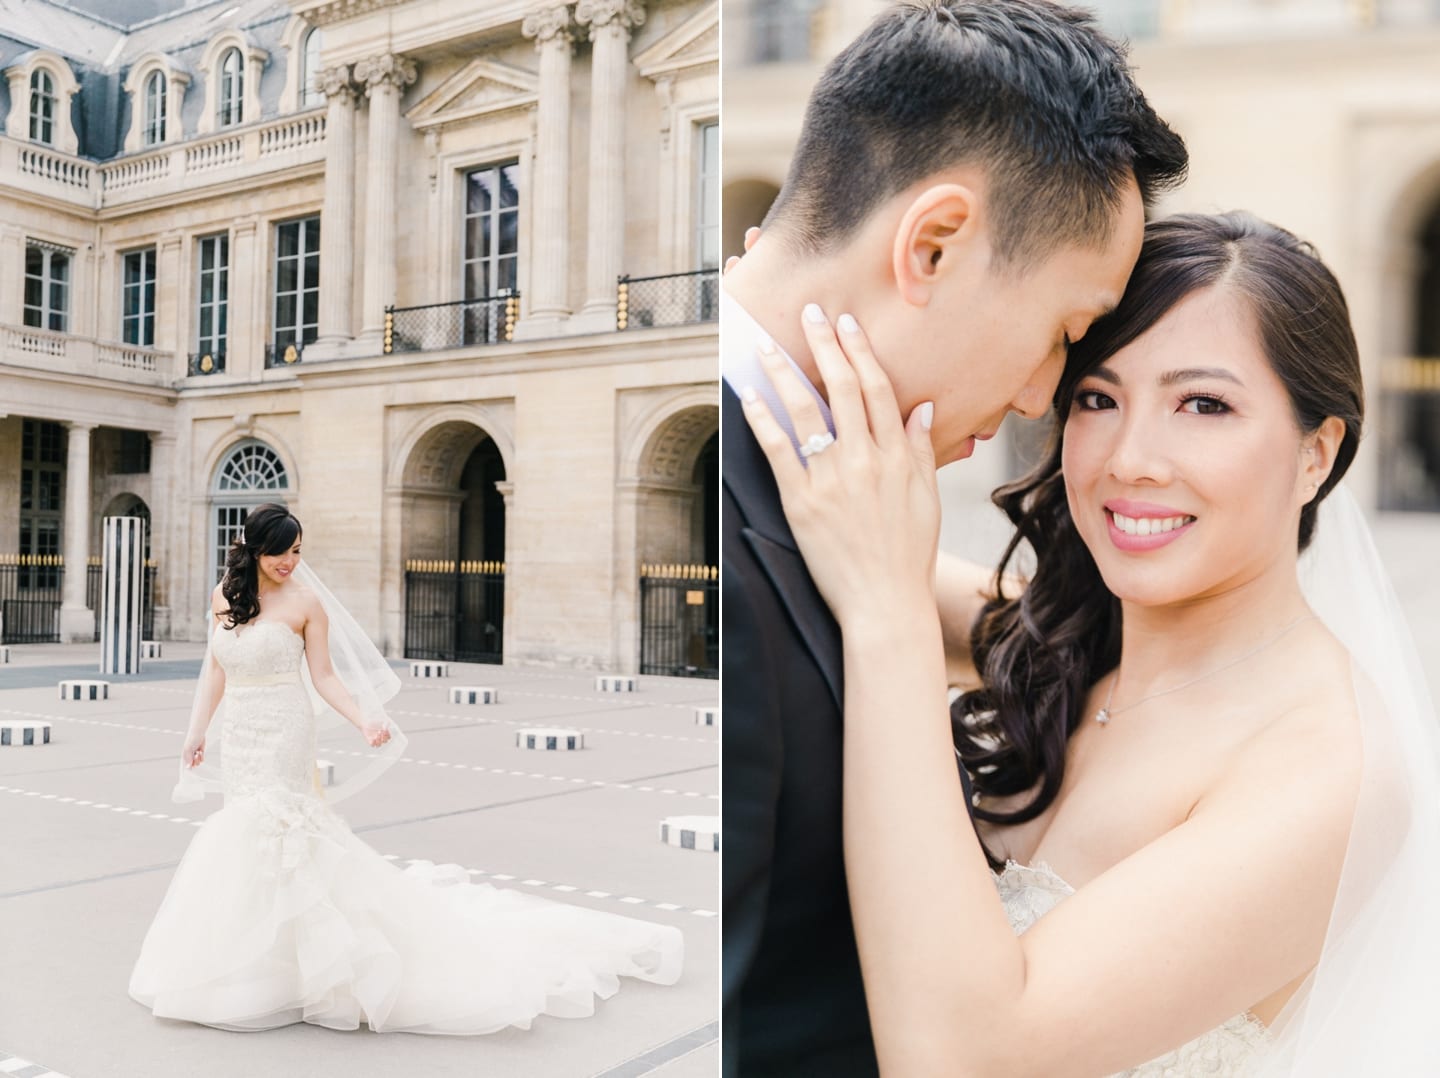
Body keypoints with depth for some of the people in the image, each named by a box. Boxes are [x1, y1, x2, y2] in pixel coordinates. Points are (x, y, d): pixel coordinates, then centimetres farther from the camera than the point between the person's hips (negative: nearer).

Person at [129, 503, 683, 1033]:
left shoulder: (305, 602, -9)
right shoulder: (223, 597, 5)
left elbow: (324, 677, -8)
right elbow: (215, 671, 11)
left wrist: (365, 722, -20)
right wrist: (195, 733, 10)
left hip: (283, 739, -5)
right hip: (238, 741, 5)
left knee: (268, 835, -7)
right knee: (243, 830, 12)